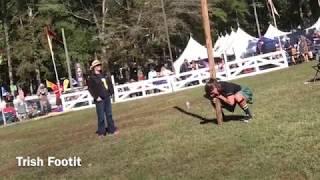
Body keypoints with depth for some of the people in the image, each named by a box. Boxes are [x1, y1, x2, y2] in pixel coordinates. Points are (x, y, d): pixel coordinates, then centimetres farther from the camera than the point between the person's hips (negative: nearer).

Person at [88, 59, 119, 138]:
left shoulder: (103, 75, 13)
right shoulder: (91, 78, -7)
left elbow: (109, 83, 20)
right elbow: (90, 88, -12)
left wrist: (110, 92, 9)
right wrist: (96, 97, -16)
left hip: (107, 98, 6)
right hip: (100, 99, -6)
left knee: (109, 114, 12)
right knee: (101, 116, -3)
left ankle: (111, 129, 21)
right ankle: (101, 132, 7)